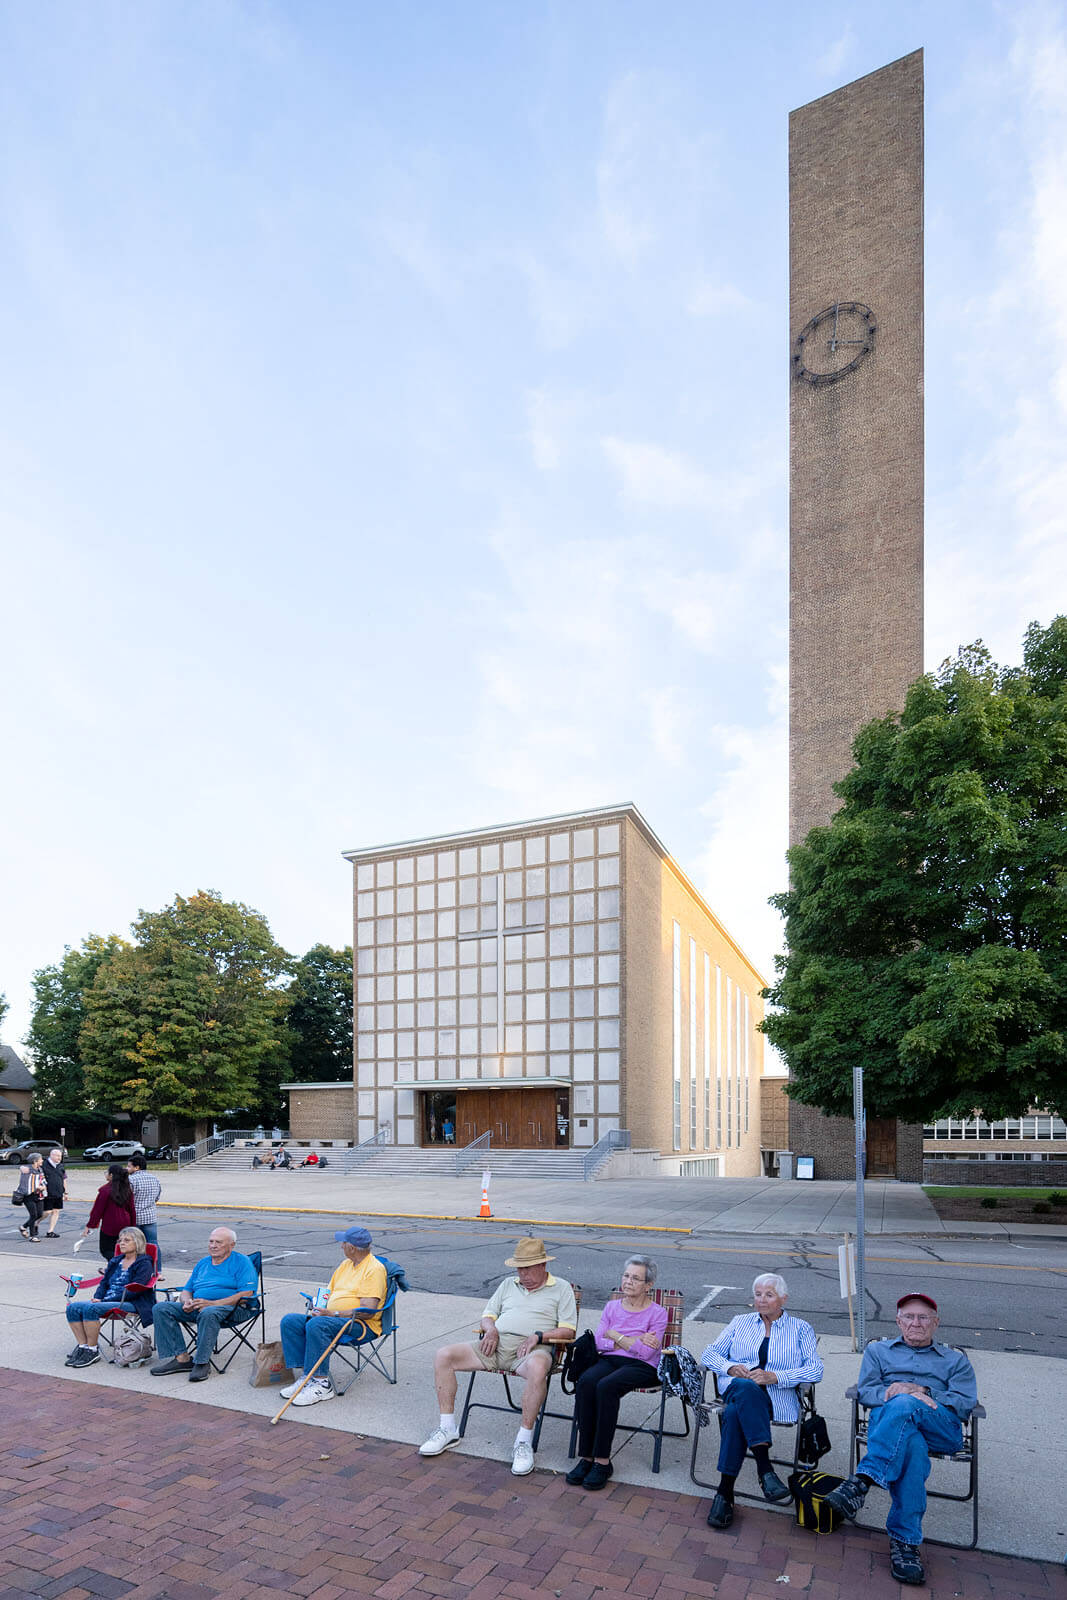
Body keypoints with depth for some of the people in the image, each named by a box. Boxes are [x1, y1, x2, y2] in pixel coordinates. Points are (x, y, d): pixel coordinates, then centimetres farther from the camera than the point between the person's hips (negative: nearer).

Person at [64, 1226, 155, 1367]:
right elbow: (104, 1282, 20)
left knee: (91, 1309, -30)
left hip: (130, 1303, -8)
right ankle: (82, 1346, -11)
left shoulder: (144, 1264, -3)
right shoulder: (116, 1261, 22)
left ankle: (92, 1351, -20)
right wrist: (97, 1297, -2)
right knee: (73, 1307, -12)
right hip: (107, 1301, 8)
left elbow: (133, 1291, -12)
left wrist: (106, 1299, -16)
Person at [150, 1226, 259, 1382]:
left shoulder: (241, 1262, -1)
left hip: (232, 1309, -7)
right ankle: (181, 1357, -14)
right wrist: (187, 1302, -4)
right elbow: (186, 1290, 22)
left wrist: (212, 1303, -19)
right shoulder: (203, 1263, 21)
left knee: (208, 1313, -39)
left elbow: (246, 1295, -13)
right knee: (161, 1308, -9)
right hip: (197, 1308, 7)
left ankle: (202, 1363, -23)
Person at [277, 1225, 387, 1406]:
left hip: (362, 1324, -9)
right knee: (289, 1321, -7)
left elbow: (367, 1310, -18)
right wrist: (319, 1306, 4)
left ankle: (321, 1383, -27)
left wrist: (335, 1314, -21)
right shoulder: (345, 1264, 19)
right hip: (333, 1317, 9)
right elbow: (329, 1293, 26)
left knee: (316, 1325, -33)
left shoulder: (374, 1269, -10)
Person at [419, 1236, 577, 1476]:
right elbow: (487, 1316, 24)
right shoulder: (508, 1285, 25)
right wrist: (491, 1328, 0)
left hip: (532, 1349, -5)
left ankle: (524, 1442, -29)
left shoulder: (561, 1288, 10)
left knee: (538, 1368, -42)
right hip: (496, 1346, 5)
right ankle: (448, 1430, -2)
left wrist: (538, 1336, -13)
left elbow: (568, 1331, 2)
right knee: (444, 1355, -12)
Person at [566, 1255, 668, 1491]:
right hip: (610, 1360, 4)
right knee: (585, 1382, -29)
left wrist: (616, 1335, -3)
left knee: (606, 1386, -34)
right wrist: (632, 1342, -7)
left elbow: (646, 1352, -11)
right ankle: (585, 1456, -23)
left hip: (641, 1366, -4)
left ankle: (602, 1460, -25)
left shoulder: (658, 1313, 0)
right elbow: (599, 1342, 5)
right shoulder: (612, 1307, 15)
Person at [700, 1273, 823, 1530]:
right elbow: (709, 1354, 17)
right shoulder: (740, 1323, 23)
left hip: (777, 1397, -2)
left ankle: (725, 1491, -32)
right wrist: (731, 1367, -7)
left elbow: (815, 1369, 2)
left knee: (735, 1412, -35)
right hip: (737, 1387, 2)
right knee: (746, 1388, -39)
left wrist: (775, 1376, -12)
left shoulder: (801, 1329, 17)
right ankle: (765, 1467, -40)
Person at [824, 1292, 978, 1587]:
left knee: (905, 1405, -38)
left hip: (941, 1430, 0)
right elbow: (865, 1392, 14)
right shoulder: (878, 1350, 30)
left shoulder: (956, 1360, 28)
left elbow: (965, 1404, 11)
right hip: (887, 1420, 1)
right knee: (911, 1447, -39)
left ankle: (861, 1482, -46)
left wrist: (920, 1392, -4)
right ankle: (905, 1539, -38)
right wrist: (893, 1393, -9)